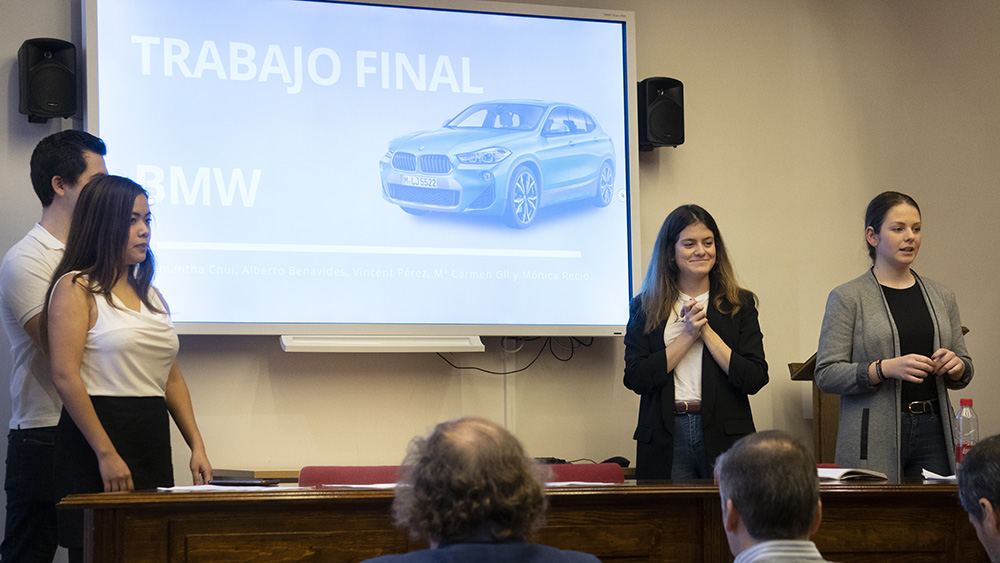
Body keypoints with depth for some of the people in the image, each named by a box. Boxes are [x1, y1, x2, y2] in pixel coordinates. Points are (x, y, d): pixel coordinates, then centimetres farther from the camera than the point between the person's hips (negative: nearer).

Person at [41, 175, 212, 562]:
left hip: (153, 436, 7)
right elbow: (65, 377, -14)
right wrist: (106, 454, -19)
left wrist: (196, 445, 10)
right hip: (96, 432, -7)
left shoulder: (150, 295, 18)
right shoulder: (76, 289, -5)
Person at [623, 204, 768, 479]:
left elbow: (754, 380, -4)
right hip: (666, 440, 0)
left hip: (725, 436, 0)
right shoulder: (645, 308, 7)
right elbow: (635, 379, -5)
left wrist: (707, 332, -8)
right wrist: (688, 335, -9)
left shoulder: (740, 304, 6)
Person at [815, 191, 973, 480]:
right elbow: (827, 374, -7)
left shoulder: (942, 296, 14)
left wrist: (956, 366, -4)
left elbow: (964, 374, 19)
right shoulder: (847, 298, -1)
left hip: (932, 432, 4)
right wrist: (885, 368, -20)